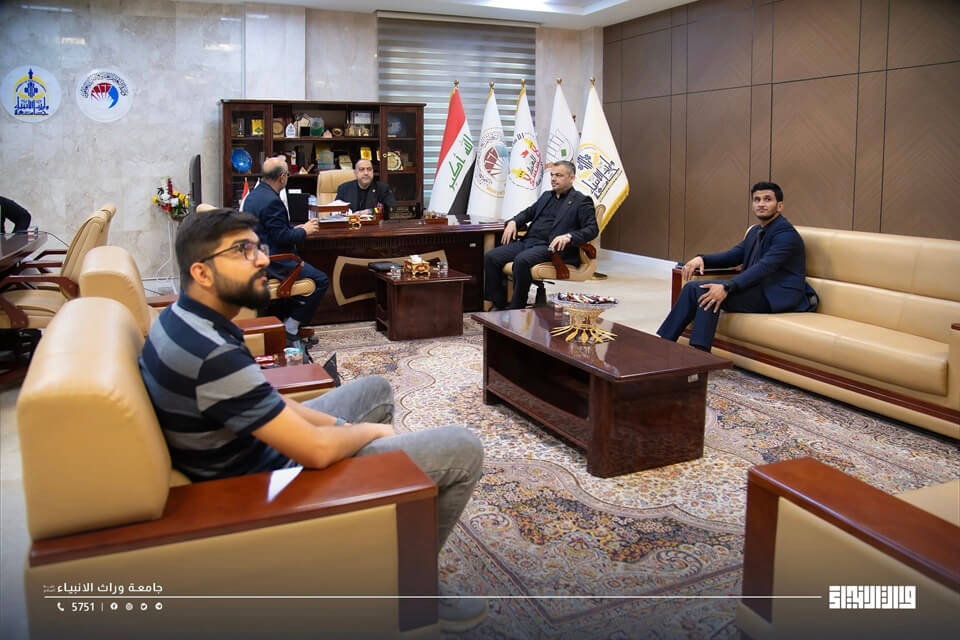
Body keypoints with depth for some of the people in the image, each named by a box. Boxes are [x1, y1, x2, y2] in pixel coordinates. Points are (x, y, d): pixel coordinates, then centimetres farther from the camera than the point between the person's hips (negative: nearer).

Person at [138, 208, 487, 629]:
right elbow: (316, 451, -30)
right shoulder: (211, 355, -33)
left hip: (258, 451, 10)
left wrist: (338, 425, 2)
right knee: (463, 450, -10)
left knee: (375, 389, 26)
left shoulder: (181, 319, -2)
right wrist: (367, 430, -10)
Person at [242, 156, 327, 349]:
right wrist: (304, 231, -7)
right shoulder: (272, 201, -21)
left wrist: (296, 228, 14)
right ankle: (290, 329, -5)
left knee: (312, 272, 22)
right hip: (272, 262, -11)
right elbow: (282, 237, -23)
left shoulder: (253, 195, 12)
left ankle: (291, 324, 19)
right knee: (320, 281, -10)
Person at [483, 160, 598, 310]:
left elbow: (592, 229, -8)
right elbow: (528, 212, 35)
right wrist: (513, 222, 12)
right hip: (528, 242, 7)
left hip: (549, 247, -7)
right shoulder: (546, 196, 25)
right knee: (490, 257, -11)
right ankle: (499, 304, -5)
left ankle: (517, 308, -23)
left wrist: (568, 236, -25)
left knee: (521, 260, -36)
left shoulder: (582, 201, 4)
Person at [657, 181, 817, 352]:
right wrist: (702, 259, -1)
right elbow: (733, 256, 20)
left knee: (706, 292, -27)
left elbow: (764, 267, -25)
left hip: (777, 297, -9)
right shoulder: (755, 231, 19)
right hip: (757, 290, 9)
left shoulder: (786, 234, -11)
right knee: (693, 287, -7)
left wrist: (726, 287, -36)